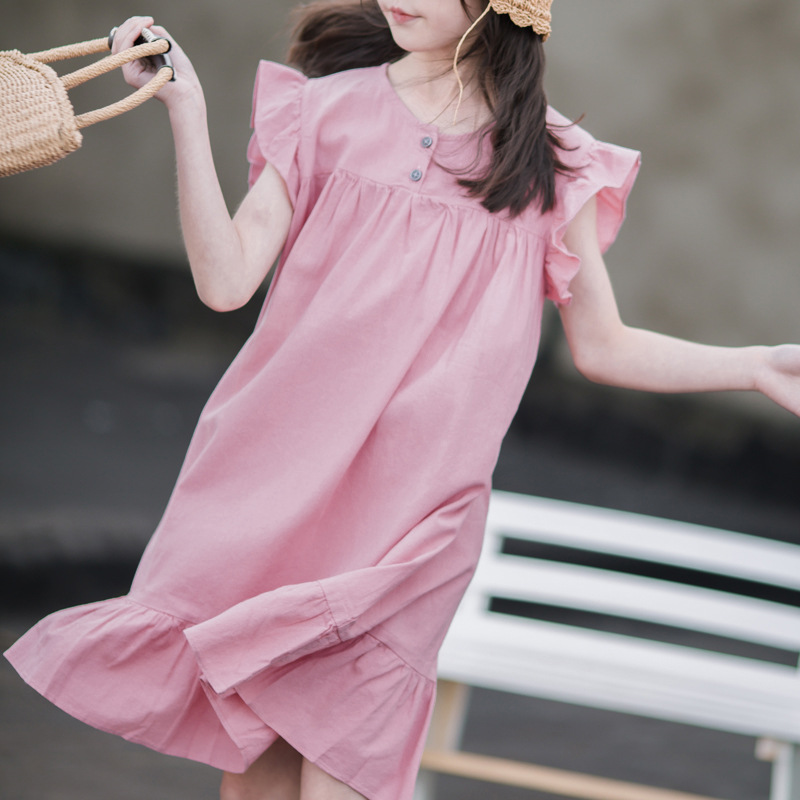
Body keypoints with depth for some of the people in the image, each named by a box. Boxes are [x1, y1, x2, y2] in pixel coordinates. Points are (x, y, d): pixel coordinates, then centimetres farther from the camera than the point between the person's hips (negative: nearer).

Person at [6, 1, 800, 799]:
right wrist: (185, 111, -11)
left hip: (406, 528, -1)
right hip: (272, 489, 1)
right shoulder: (327, 111, 4)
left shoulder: (549, 164, 5)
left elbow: (603, 348, 12)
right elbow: (226, 280, -5)